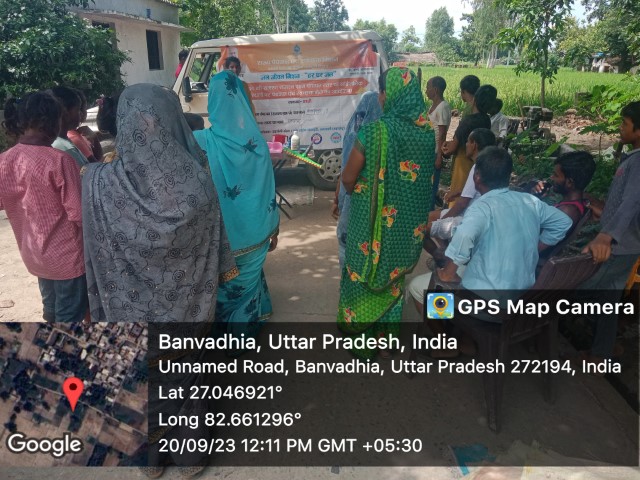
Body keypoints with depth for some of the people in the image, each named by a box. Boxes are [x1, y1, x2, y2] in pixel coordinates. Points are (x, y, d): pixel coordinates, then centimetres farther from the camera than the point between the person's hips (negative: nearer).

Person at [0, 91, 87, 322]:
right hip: (67, 255, -6)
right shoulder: (59, 160, -22)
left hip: (33, 255, 7)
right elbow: (79, 214, -21)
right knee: (69, 317, 8)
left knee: (51, 310, 24)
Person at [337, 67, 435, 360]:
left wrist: (356, 193, 8)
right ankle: (386, 339, 35)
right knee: (393, 279, 22)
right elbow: (428, 177, 9)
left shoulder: (374, 131, -19)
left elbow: (348, 179, -12)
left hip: (373, 221, -5)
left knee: (364, 276, 15)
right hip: (409, 223, 5)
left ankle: (364, 344, 29)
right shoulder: (426, 133, -3)